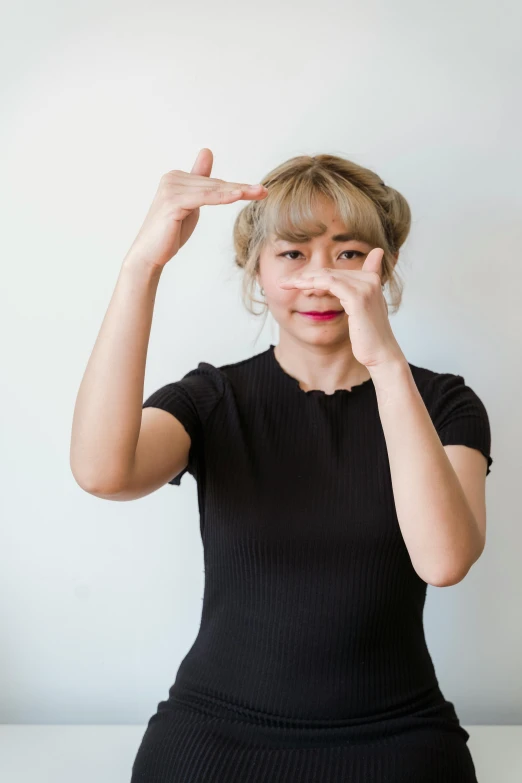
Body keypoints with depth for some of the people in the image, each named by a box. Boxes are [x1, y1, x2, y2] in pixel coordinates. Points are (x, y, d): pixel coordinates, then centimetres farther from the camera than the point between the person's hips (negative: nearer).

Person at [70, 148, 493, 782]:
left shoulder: (440, 403, 1)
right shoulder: (212, 399, 2)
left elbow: (444, 559, -19)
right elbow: (101, 472, -21)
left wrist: (385, 362, -27)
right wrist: (143, 262, -26)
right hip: (216, 732, 0)